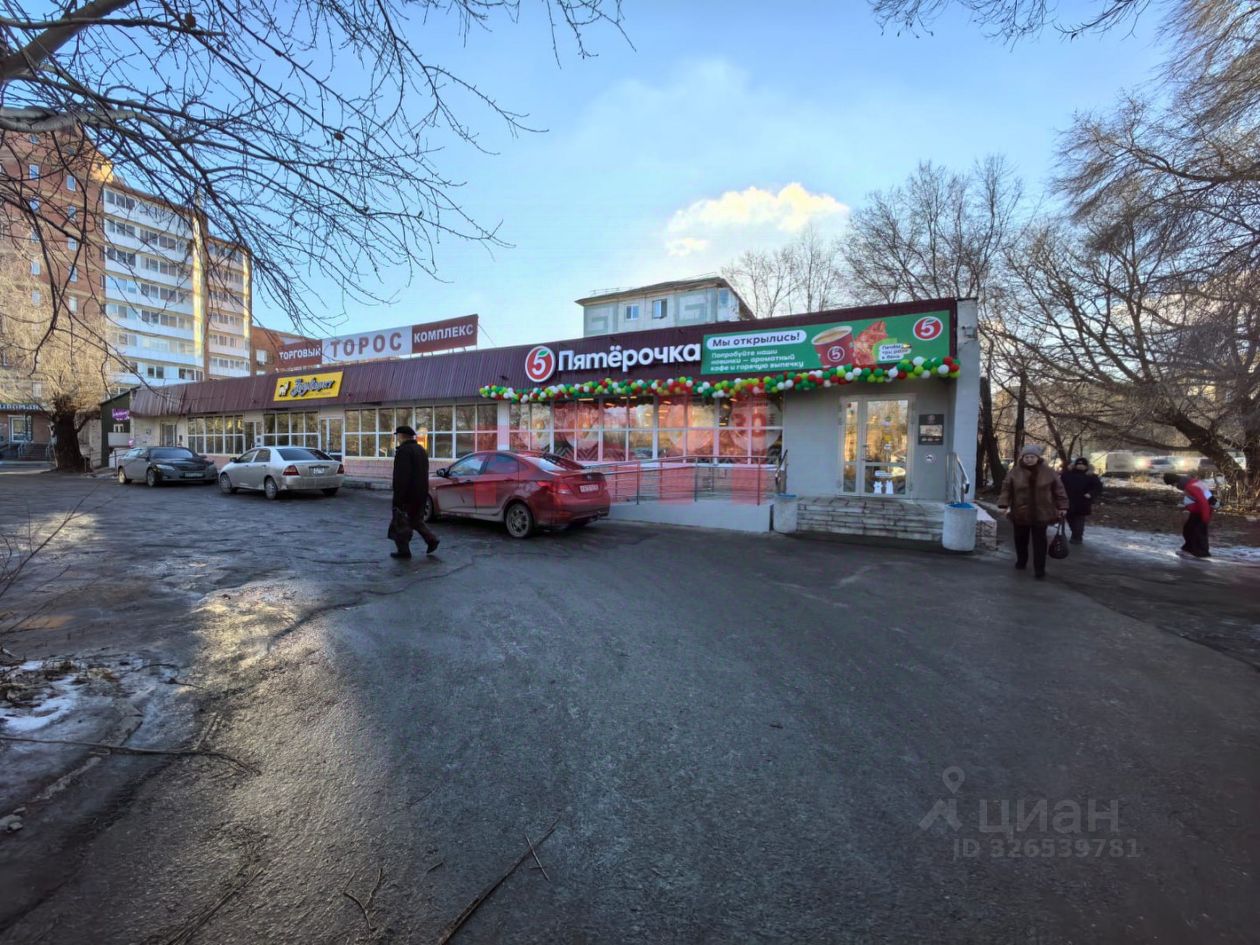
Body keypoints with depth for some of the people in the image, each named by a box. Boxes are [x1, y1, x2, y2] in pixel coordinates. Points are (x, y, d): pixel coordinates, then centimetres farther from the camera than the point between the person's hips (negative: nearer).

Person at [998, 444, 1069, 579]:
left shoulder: (1048, 472, 0)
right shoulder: (1015, 472, -3)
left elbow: (1058, 490, 5)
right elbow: (1006, 489, -3)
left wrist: (1062, 507, 3)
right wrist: (1003, 504, -15)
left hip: (1041, 513, -1)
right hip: (1020, 513, 1)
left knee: (1039, 541, 0)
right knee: (1021, 539, 13)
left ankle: (1039, 569, 5)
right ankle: (1021, 561, 31)